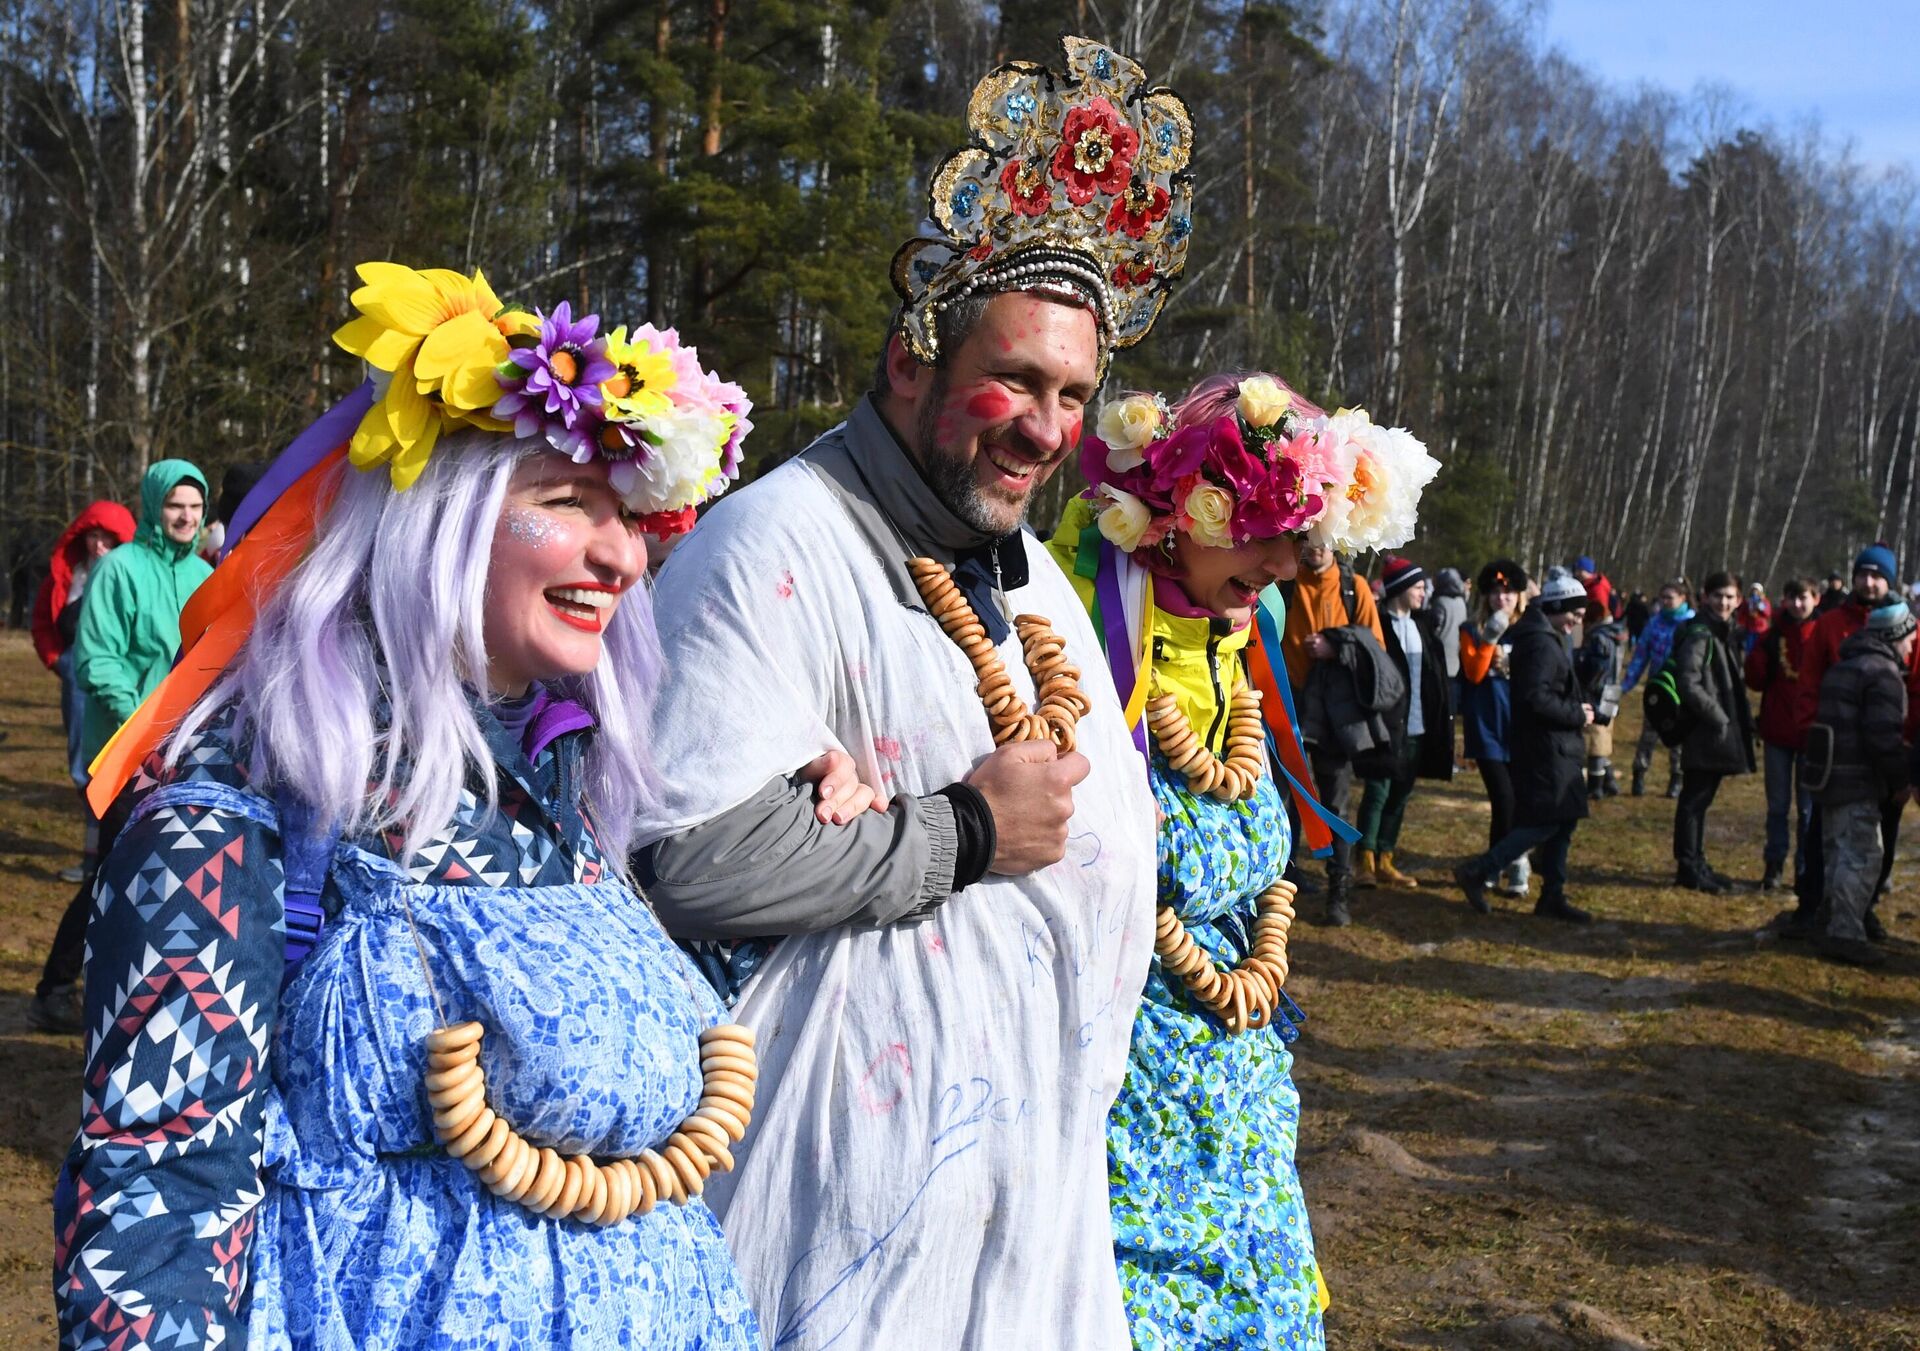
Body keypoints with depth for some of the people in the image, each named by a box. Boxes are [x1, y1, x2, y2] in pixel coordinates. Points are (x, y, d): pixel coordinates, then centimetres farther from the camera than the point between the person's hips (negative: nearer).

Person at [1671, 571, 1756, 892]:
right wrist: (1718, 717, -18)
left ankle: (1696, 865, 23)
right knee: (1694, 800, -3)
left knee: (1700, 801, 15)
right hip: (1702, 734, -9)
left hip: (1721, 735, 9)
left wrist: (1744, 720, 10)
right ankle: (1688, 868, 2)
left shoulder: (1728, 634, 16)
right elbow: (1688, 685, -21)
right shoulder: (1699, 635, -13)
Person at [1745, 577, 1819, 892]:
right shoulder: (1773, 635, 4)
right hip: (1777, 732, 2)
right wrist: (1761, 648, -13)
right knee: (1777, 805, 9)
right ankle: (1773, 865, 17)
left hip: (1811, 733, -2)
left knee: (1808, 807, 6)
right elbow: (1755, 680, 0)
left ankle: (1805, 871, 13)